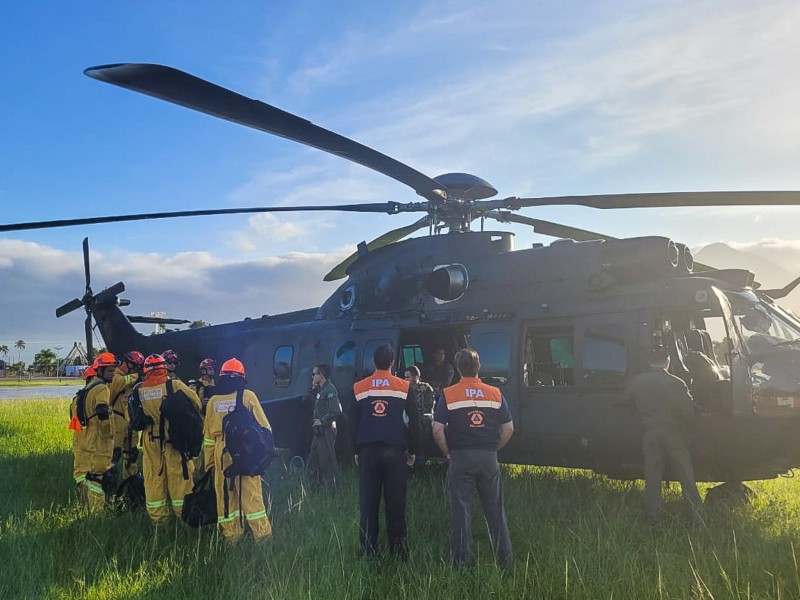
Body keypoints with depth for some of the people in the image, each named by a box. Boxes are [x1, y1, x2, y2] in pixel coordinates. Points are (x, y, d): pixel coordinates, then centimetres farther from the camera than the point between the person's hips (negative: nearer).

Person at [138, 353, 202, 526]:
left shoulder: (139, 390, -3)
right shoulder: (175, 385, -12)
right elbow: (195, 403, -3)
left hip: (151, 440, 3)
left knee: (153, 477, 11)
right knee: (179, 476, 7)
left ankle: (158, 518, 18)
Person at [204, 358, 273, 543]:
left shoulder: (213, 401, 7)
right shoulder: (248, 396, -2)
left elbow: (208, 435, 12)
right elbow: (263, 425, 0)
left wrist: (209, 462, 18)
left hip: (222, 453, 3)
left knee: (225, 493, 10)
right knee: (251, 493, 0)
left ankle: (230, 535, 15)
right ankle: (261, 532, 2)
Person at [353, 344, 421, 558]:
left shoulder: (359, 388, 3)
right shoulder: (404, 387, 0)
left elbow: (353, 422, 7)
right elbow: (414, 421, 2)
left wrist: (356, 450, 16)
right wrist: (412, 450, 11)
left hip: (367, 451, 1)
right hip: (395, 451, -1)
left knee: (368, 503, 6)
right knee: (396, 503, 6)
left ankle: (368, 551, 8)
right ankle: (398, 550, 9)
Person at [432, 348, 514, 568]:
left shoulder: (448, 394, -4)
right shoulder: (495, 393, 2)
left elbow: (437, 429, -10)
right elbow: (508, 428, 1)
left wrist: (448, 452, 2)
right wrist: (493, 449, 12)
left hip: (460, 458, -2)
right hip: (489, 459, 2)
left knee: (461, 511, 6)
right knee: (495, 511, 13)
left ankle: (462, 560, 11)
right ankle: (505, 558, 20)